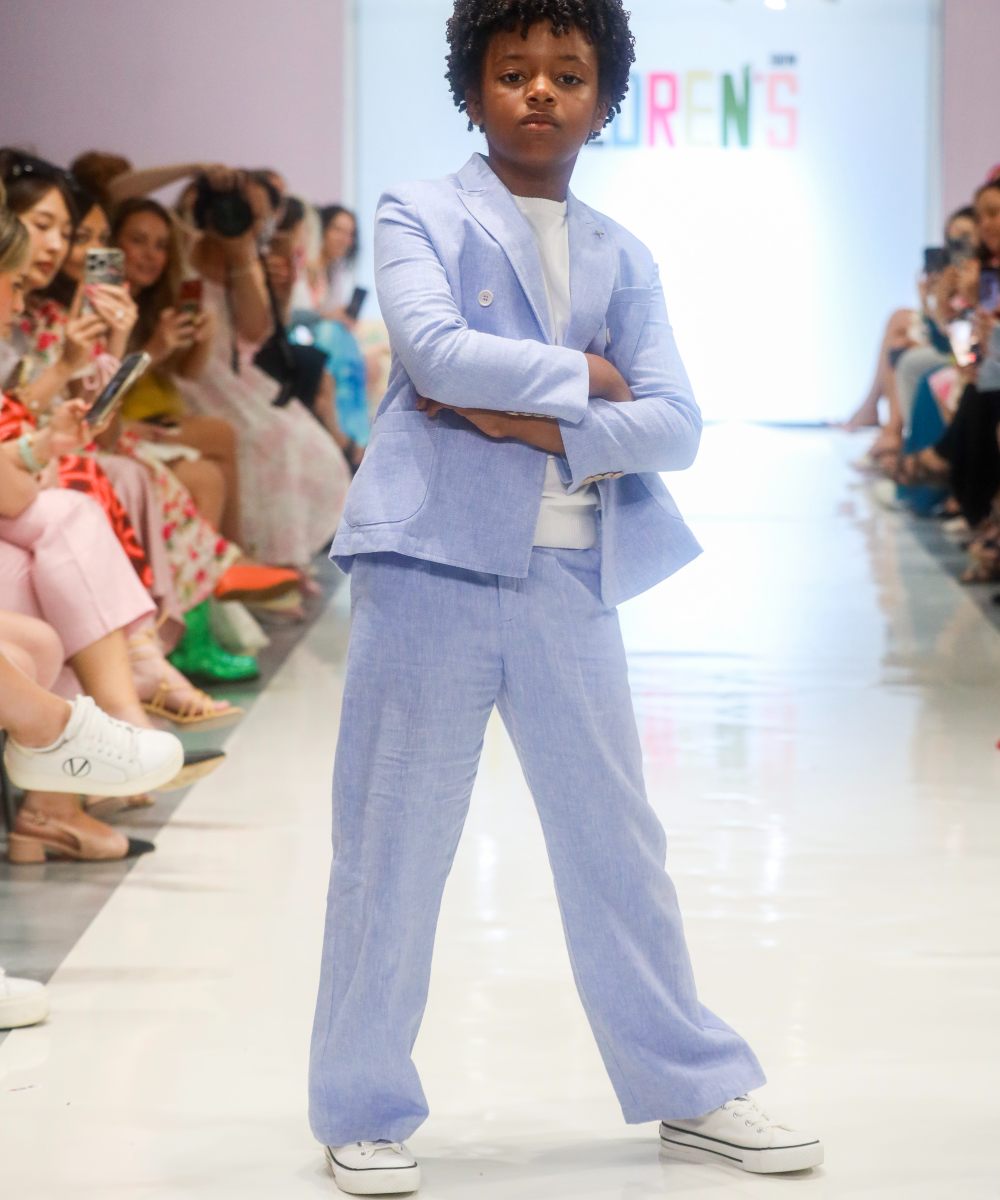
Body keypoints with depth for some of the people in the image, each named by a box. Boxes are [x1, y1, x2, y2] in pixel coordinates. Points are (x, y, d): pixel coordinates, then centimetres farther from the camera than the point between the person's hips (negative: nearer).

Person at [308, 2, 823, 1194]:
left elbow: (675, 423, 1)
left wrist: (535, 423, -13)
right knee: (392, 845, 3)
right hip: (434, 568, -4)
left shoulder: (621, 259, 12)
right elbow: (434, 346, -17)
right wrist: (582, 376, -8)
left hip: (570, 580, 4)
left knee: (616, 842, 12)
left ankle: (692, 1092, 23)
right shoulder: (419, 215, 2)